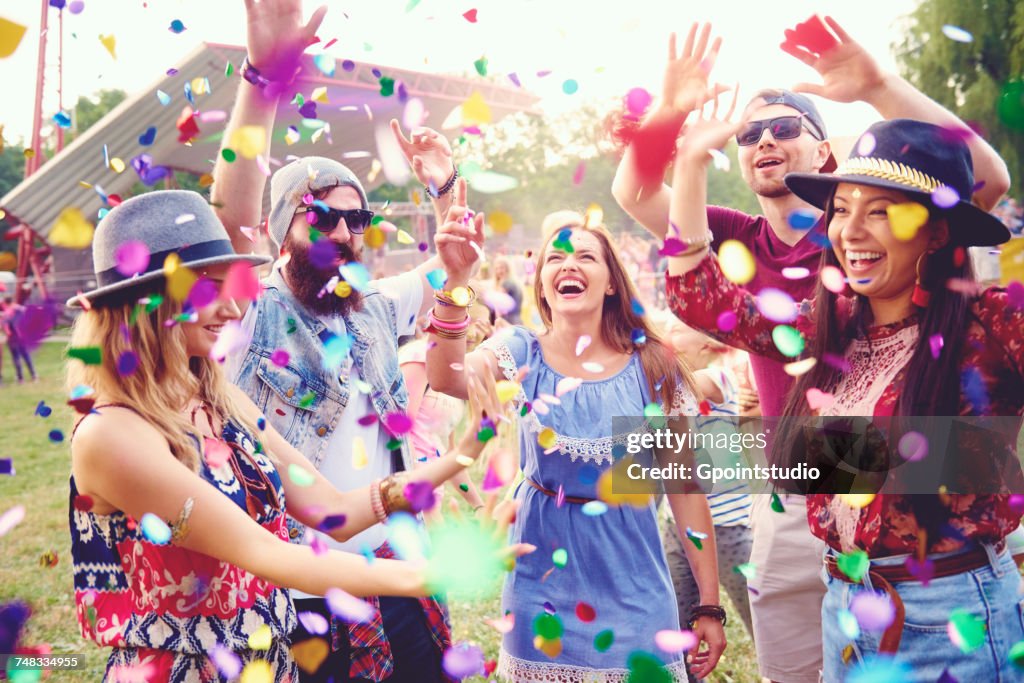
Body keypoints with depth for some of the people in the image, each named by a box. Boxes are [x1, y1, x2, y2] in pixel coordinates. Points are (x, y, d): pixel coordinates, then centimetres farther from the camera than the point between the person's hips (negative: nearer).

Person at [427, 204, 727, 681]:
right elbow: (447, 378, -27)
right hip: (544, 589, 0)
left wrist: (709, 605, -2)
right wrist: (453, 282, -42)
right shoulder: (521, 354, -5)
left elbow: (686, 488, -3)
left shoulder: (653, 368, -6)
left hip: (633, 593, 0)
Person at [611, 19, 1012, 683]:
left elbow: (988, 179, -21)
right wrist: (670, 112, -19)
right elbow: (633, 194, -2)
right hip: (790, 510, 4)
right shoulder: (740, 243, 4)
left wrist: (880, 88, -30)